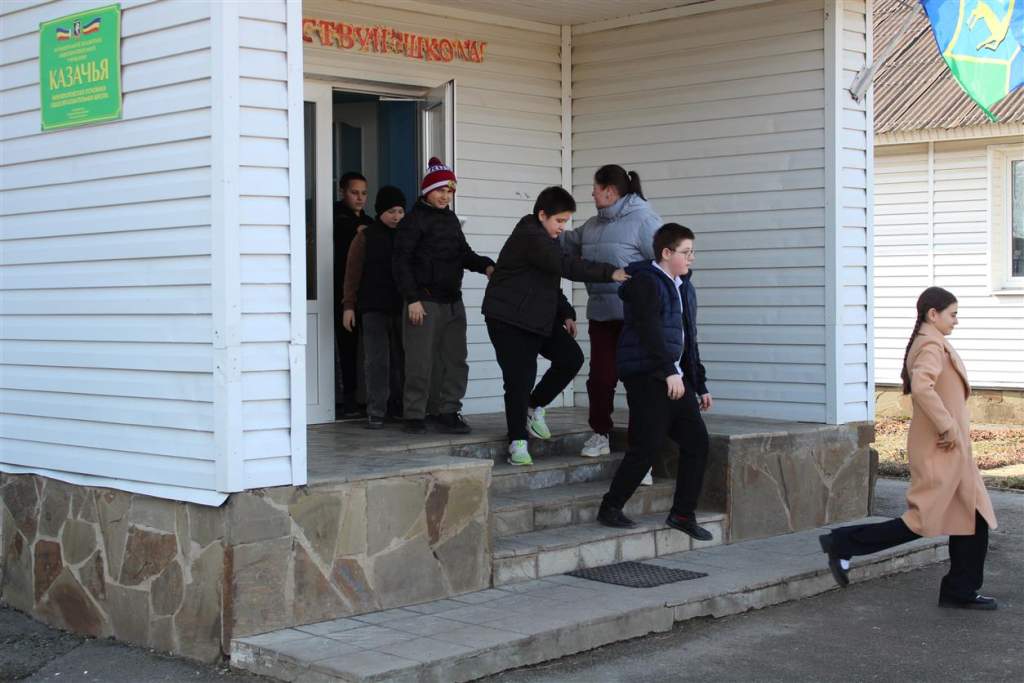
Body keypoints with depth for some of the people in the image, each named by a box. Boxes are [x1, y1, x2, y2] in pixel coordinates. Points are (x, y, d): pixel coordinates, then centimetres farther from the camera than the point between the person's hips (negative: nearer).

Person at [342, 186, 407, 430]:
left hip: (402, 308, 3)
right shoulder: (366, 237, 2)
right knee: (377, 360, -6)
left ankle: (398, 407, 15)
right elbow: (353, 273, 1)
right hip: (374, 308, -3)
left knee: (401, 359, 4)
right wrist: (349, 306, -4)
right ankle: (376, 412, -4)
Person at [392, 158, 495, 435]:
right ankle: (415, 416, 5)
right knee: (421, 362, -4)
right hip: (425, 301, -7)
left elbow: (463, 253, 20)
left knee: (455, 360, 6)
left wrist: (485, 265, 0)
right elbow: (401, 261, -9)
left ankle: (447, 412, 13)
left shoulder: (452, 219, 15)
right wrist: (412, 299, -16)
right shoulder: (414, 220, -5)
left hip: (453, 300, 7)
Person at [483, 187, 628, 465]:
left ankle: (534, 407, 17)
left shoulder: (544, 239, 14)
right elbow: (567, 266, -31)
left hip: (539, 318, 9)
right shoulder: (529, 238, -19)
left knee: (571, 358, 1)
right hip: (509, 320, -9)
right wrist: (610, 273, -34)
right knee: (520, 378, -9)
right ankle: (517, 442, 1)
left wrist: (566, 314, 10)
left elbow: (552, 283, 22)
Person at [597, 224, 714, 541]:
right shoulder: (645, 282, -8)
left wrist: (700, 385, 23)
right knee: (646, 446, -10)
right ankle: (610, 508, 4)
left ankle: (682, 513, 12)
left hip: (675, 377, 9)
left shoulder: (684, 287, 19)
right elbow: (650, 330, -19)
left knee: (696, 441, 3)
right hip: (647, 376, -9)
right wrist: (669, 371, -25)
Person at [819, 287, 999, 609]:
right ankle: (842, 543, -1)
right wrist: (947, 428, -26)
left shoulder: (925, 344, 16)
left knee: (975, 517, 11)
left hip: (951, 452, 10)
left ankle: (961, 591, 16)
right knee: (921, 521, -8)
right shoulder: (932, 346, -16)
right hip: (939, 452, -10)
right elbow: (921, 387, -34)